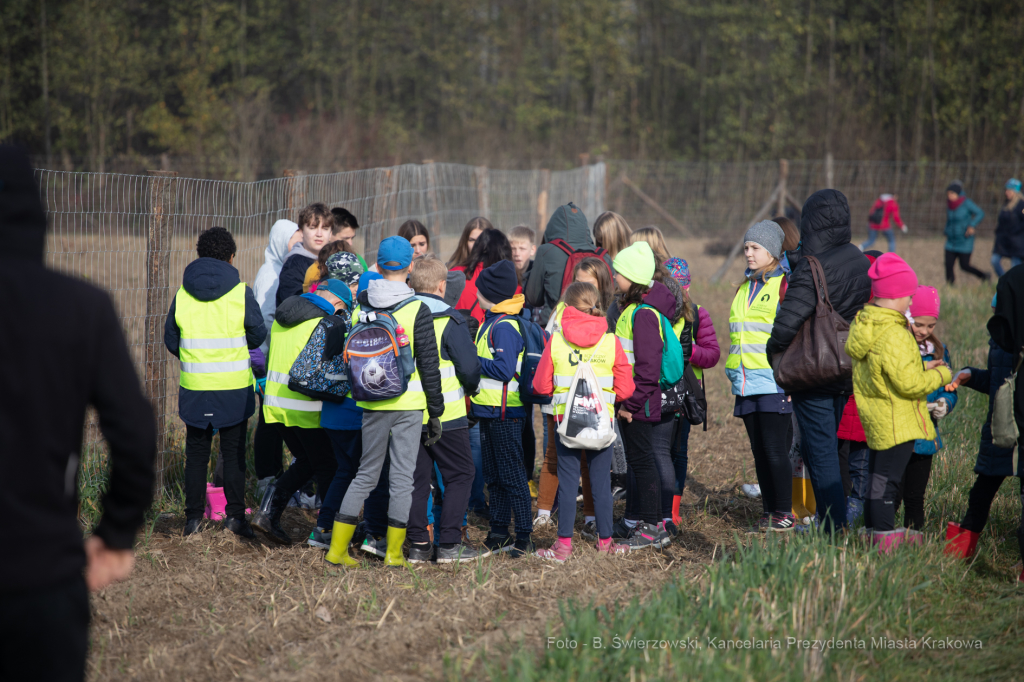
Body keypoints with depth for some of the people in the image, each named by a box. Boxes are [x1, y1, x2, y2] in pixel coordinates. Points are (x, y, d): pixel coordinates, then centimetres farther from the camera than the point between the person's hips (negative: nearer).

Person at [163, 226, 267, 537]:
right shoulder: (241, 293, -8)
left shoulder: (183, 294, -1)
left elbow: (171, 340, 6)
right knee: (233, 452, 7)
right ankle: (235, 515, 4)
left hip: (194, 385, 2)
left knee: (196, 452, 10)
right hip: (234, 386, -2)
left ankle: (193, 517, 10)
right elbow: (258, 336, -1)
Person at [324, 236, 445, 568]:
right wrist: (435, 412, 0)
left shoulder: (362, 306, 3)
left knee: (366, 473, 13)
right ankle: (394, 552, 7)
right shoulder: (417, 310, -9)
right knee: (402, 477, 4)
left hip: (372, 403, 4)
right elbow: (429, 366, -7)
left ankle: (337, 548, 11)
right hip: (409, 403, -4)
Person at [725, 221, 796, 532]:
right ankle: (768, 510, 13)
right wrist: (733, 372, 21)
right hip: (747, 383, 7)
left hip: (773, 381, -7)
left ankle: (784, 512, 0)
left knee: (775, 448, -7)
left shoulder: (785, 285, -5)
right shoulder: (745, 287, 18)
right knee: (759, 449, 8)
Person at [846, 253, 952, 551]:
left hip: (874, 417, 9)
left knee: (878, 472, 18)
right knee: (888, 476, -4)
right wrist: (941, 375, -7)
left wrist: (922, 367, 15)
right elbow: (910, 385, -23)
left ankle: (877, 529, 27)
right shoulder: (894, 336, -25)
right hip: (896, 422, -9)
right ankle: (884, 535, 1)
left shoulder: (862, 324, 5)